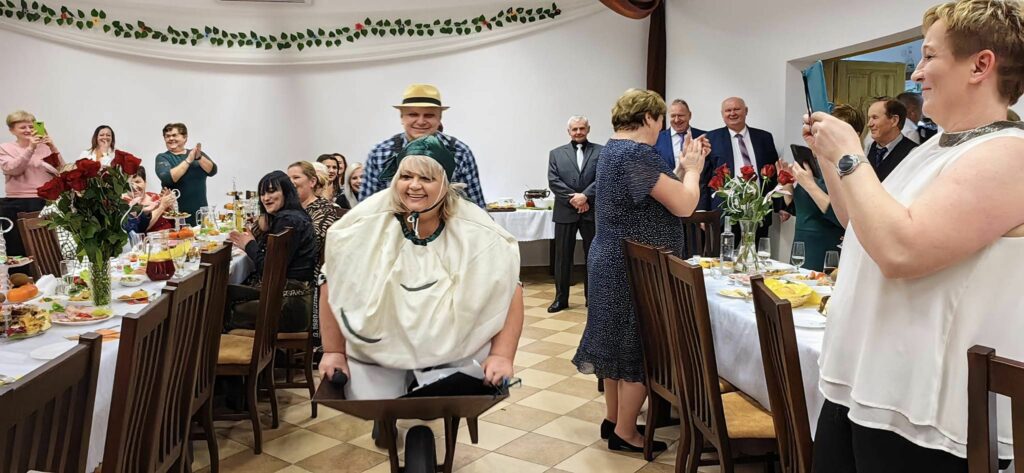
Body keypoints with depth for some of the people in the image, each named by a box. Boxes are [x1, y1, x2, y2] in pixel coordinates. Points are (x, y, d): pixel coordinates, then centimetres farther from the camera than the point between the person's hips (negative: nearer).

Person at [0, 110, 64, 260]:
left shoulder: (44, 146, 11)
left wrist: (53, 149, -11)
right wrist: (30, 149, -18)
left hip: (47, 202, 0)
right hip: (17, 205, 0)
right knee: (19, 251, 1)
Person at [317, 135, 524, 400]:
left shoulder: (476, 232, -15)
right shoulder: (365, 224, -15)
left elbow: (510, 290, -6)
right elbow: (333, 286, -3)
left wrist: (502, 356, -13)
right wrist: (334, 351, 1)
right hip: (376, 355, 1)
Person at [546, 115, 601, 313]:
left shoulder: (600, 152, 6)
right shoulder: (556, 153, 10)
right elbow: (553, 181, -1)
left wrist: (585, 196, -16)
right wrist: (573, 199, -11)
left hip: (592, 211, -1)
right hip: (565, 212, 1)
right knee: (563, 257, 4)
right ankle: (560, 298, 13)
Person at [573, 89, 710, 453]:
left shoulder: (613, 149, 12)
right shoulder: (637, 154, -21)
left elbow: (658, 193, 15)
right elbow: (684, 205, -21)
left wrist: (682, 167, 9)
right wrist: (693, 169, -4)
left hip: (613, 262, 10)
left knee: (619, 342, 17)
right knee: (638, 348, 1)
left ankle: (613, 419, 30)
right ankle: (625, 433, 12)